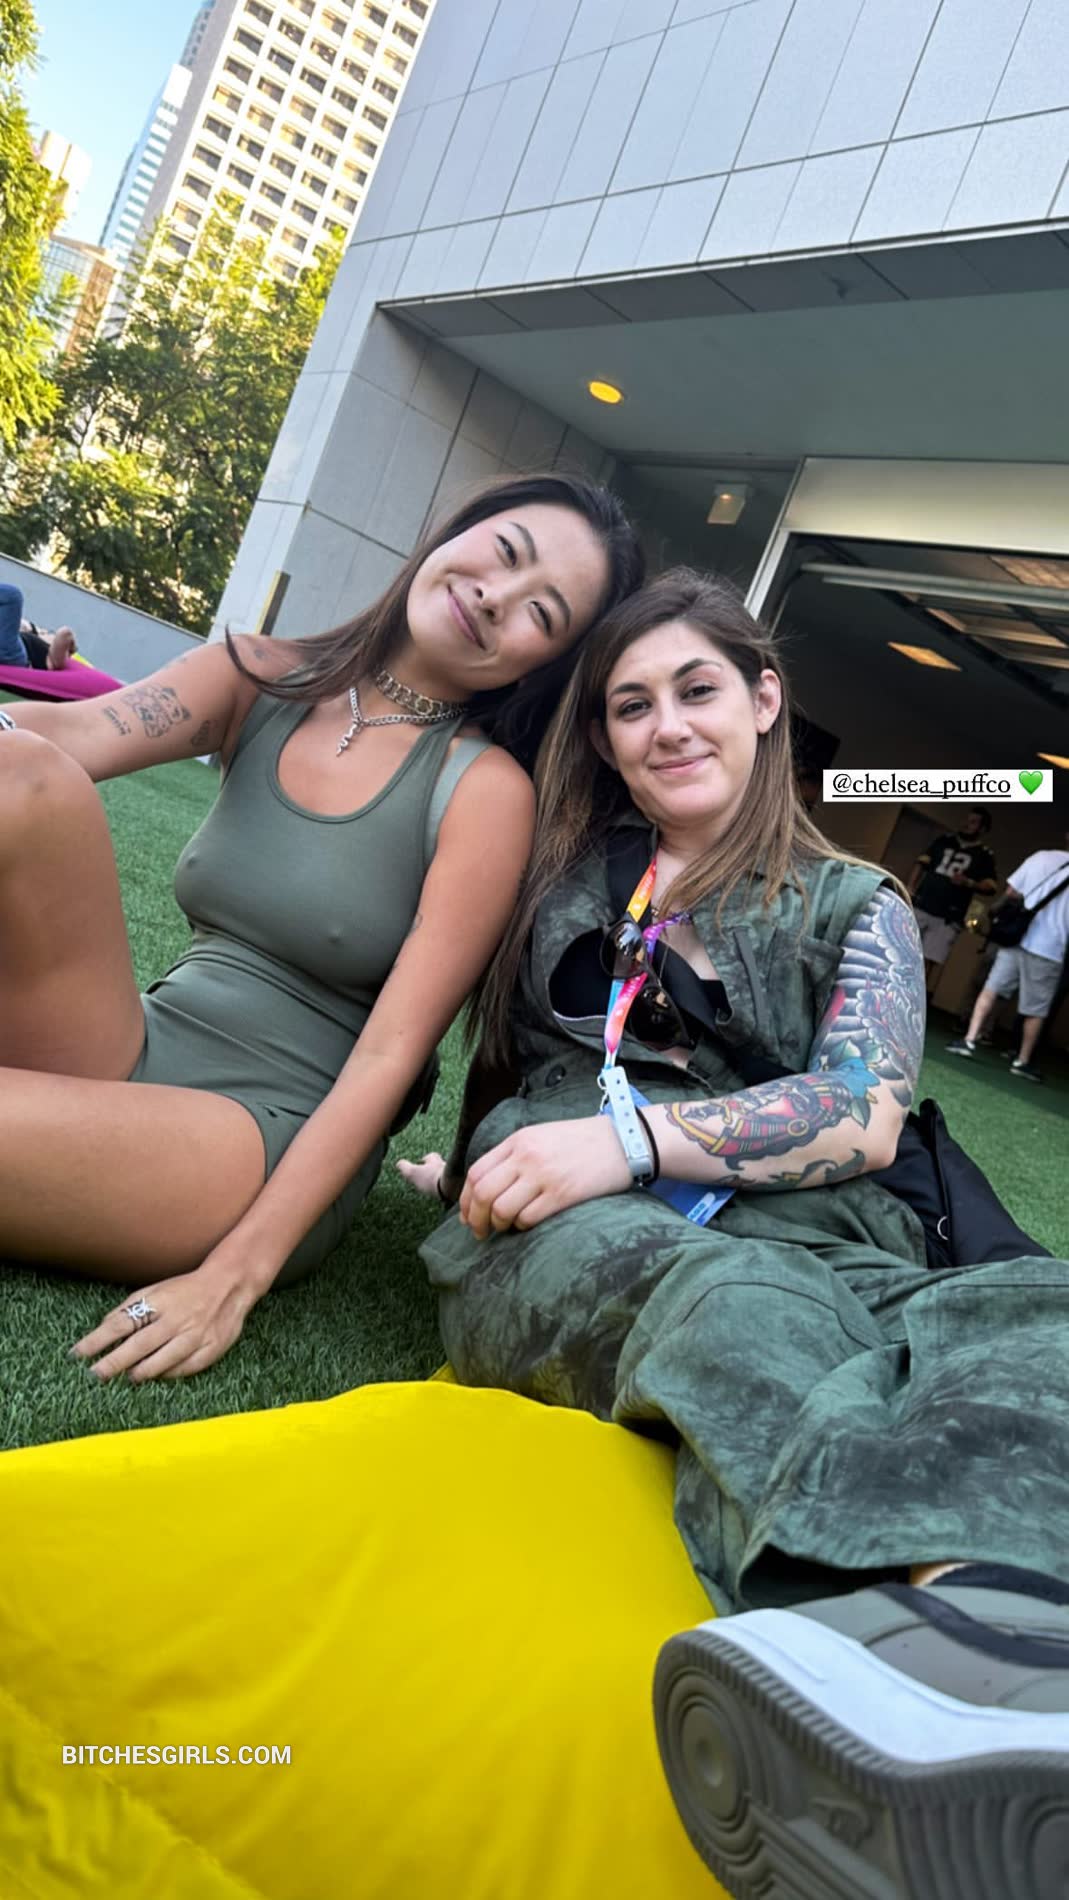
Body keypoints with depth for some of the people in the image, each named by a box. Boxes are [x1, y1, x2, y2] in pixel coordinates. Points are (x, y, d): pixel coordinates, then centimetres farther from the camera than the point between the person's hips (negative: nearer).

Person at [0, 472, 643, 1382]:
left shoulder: (485, 790, -8)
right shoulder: (264, 678, 5)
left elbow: (391, 1053, -13)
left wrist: (236, 1276, -17)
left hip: (280, 1152, -5)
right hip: (140, 1058, 6)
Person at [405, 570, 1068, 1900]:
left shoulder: (854, 906, 20)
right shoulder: (558, 868, 24)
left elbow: (863, 1118, 2)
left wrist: (635, 1132, -9)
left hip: (811, 1245, 1)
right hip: (564, 1236, 0)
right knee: (738, 1299, -38)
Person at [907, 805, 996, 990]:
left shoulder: (984, 856, 7)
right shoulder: (944, 840, 15)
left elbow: (991, 887, -1)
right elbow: (922, 863, 11)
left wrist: (968, 883, -19)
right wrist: (910, 888, -3)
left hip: (947, 918, -2)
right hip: (920, 906, 3)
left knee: (929, 962, -10)